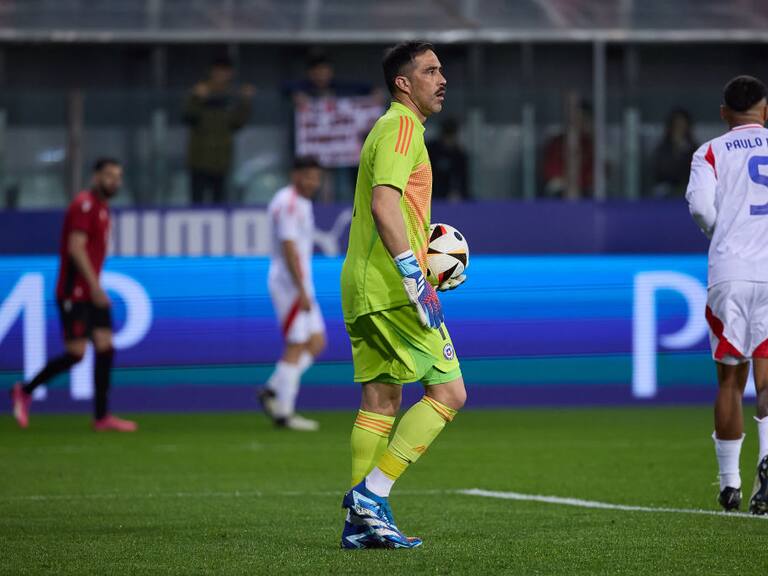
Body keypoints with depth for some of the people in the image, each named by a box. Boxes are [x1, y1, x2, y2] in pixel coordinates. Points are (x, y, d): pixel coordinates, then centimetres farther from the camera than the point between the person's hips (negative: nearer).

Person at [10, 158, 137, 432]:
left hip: (91, 293, 9)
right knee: (75, 353, -9)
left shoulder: (102, 207, 16)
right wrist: (95, 286, -25)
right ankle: (25, 391, 7)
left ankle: (102, 416, 1)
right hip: (74, 293, -9)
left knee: (105, 349, 1)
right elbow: (75, 248, -21)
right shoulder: (84, 205, -13)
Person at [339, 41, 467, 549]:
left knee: (381, 399, 10)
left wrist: (426, 269, 25)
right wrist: (415, 276, -24)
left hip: (365, 290, 10)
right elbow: (383, 204, -21)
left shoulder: (392, 127, 22)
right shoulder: (401, 126, -9)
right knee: (449, 392, -8)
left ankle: (362, 520, 8)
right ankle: (371, 494, -12)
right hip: (392, 285, -10)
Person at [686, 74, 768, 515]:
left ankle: (729, 481, 16)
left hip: (730, 274, 0)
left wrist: (721, 232, 11)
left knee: (730, 379, 11)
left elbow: (700, 205, -9)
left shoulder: (712, 152, 6)